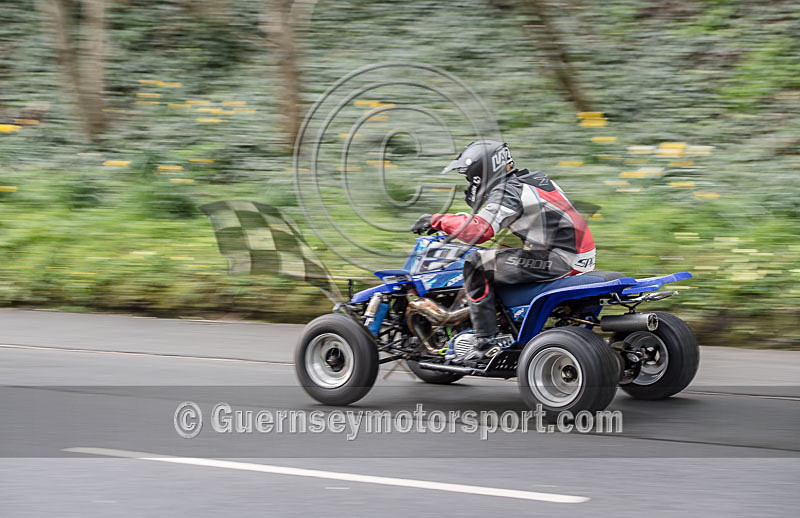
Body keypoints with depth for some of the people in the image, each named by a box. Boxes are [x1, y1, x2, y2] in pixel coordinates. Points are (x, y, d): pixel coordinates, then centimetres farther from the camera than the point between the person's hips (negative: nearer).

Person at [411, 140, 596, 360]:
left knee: (476, 263, -8)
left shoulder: (507, 192, -10)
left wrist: (439, 220, -12)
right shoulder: (534, 178, 18)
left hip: (560, 259, -10)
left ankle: (488, 339, -10)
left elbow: (477, 230, -25)